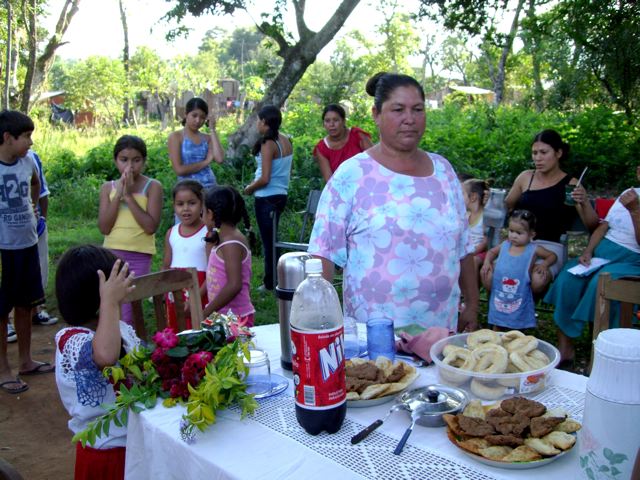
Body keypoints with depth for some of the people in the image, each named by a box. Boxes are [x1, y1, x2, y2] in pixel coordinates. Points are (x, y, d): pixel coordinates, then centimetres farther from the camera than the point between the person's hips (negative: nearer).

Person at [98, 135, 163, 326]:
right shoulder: (108, 187, 5)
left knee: (126, 316, -2)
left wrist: (129, 195, -14)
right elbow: (104, 228, -5)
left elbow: (151, 227, -15)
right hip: (112, 254, 3)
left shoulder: (152, 187, -4)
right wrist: (118, 195, -12)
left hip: (140, 256, -3)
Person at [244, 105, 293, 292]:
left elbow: (264, 179, -21)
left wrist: (249, 188, -4)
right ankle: (271, 281, 26)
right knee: (271, 239, 19)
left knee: (268, 241, 3)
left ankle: (270, 283, 12)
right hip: (281, 195, 8)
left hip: (267, 198, -8)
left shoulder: (268, 144, -17)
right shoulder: (286, 141, 6)